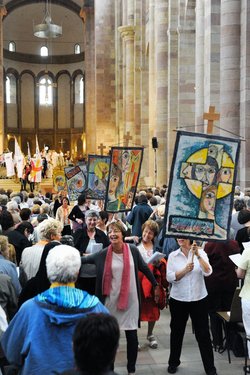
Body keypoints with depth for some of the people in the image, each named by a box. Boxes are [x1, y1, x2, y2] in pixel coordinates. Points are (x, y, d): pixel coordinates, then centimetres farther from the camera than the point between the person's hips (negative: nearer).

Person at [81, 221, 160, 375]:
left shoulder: (133, 250, -5)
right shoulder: (103, 254, -6)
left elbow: (144, 268, 6)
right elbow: (85, 259, 0)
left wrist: (156, 285, 13)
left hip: (131, 299, 0)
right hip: (111, 299, 0)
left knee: (132, 336, 6)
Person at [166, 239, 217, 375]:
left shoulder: (201, 253, -3)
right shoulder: (172, 256, -2)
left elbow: (208, 272, -17)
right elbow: (169, 278, -9)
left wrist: (198, 255, -28)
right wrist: (185, 270, -23)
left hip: (199, 299, -1)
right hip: (178, 300, 1)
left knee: (203, 334, 3)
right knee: (177, 332, 14)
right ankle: (173, 362, 32)